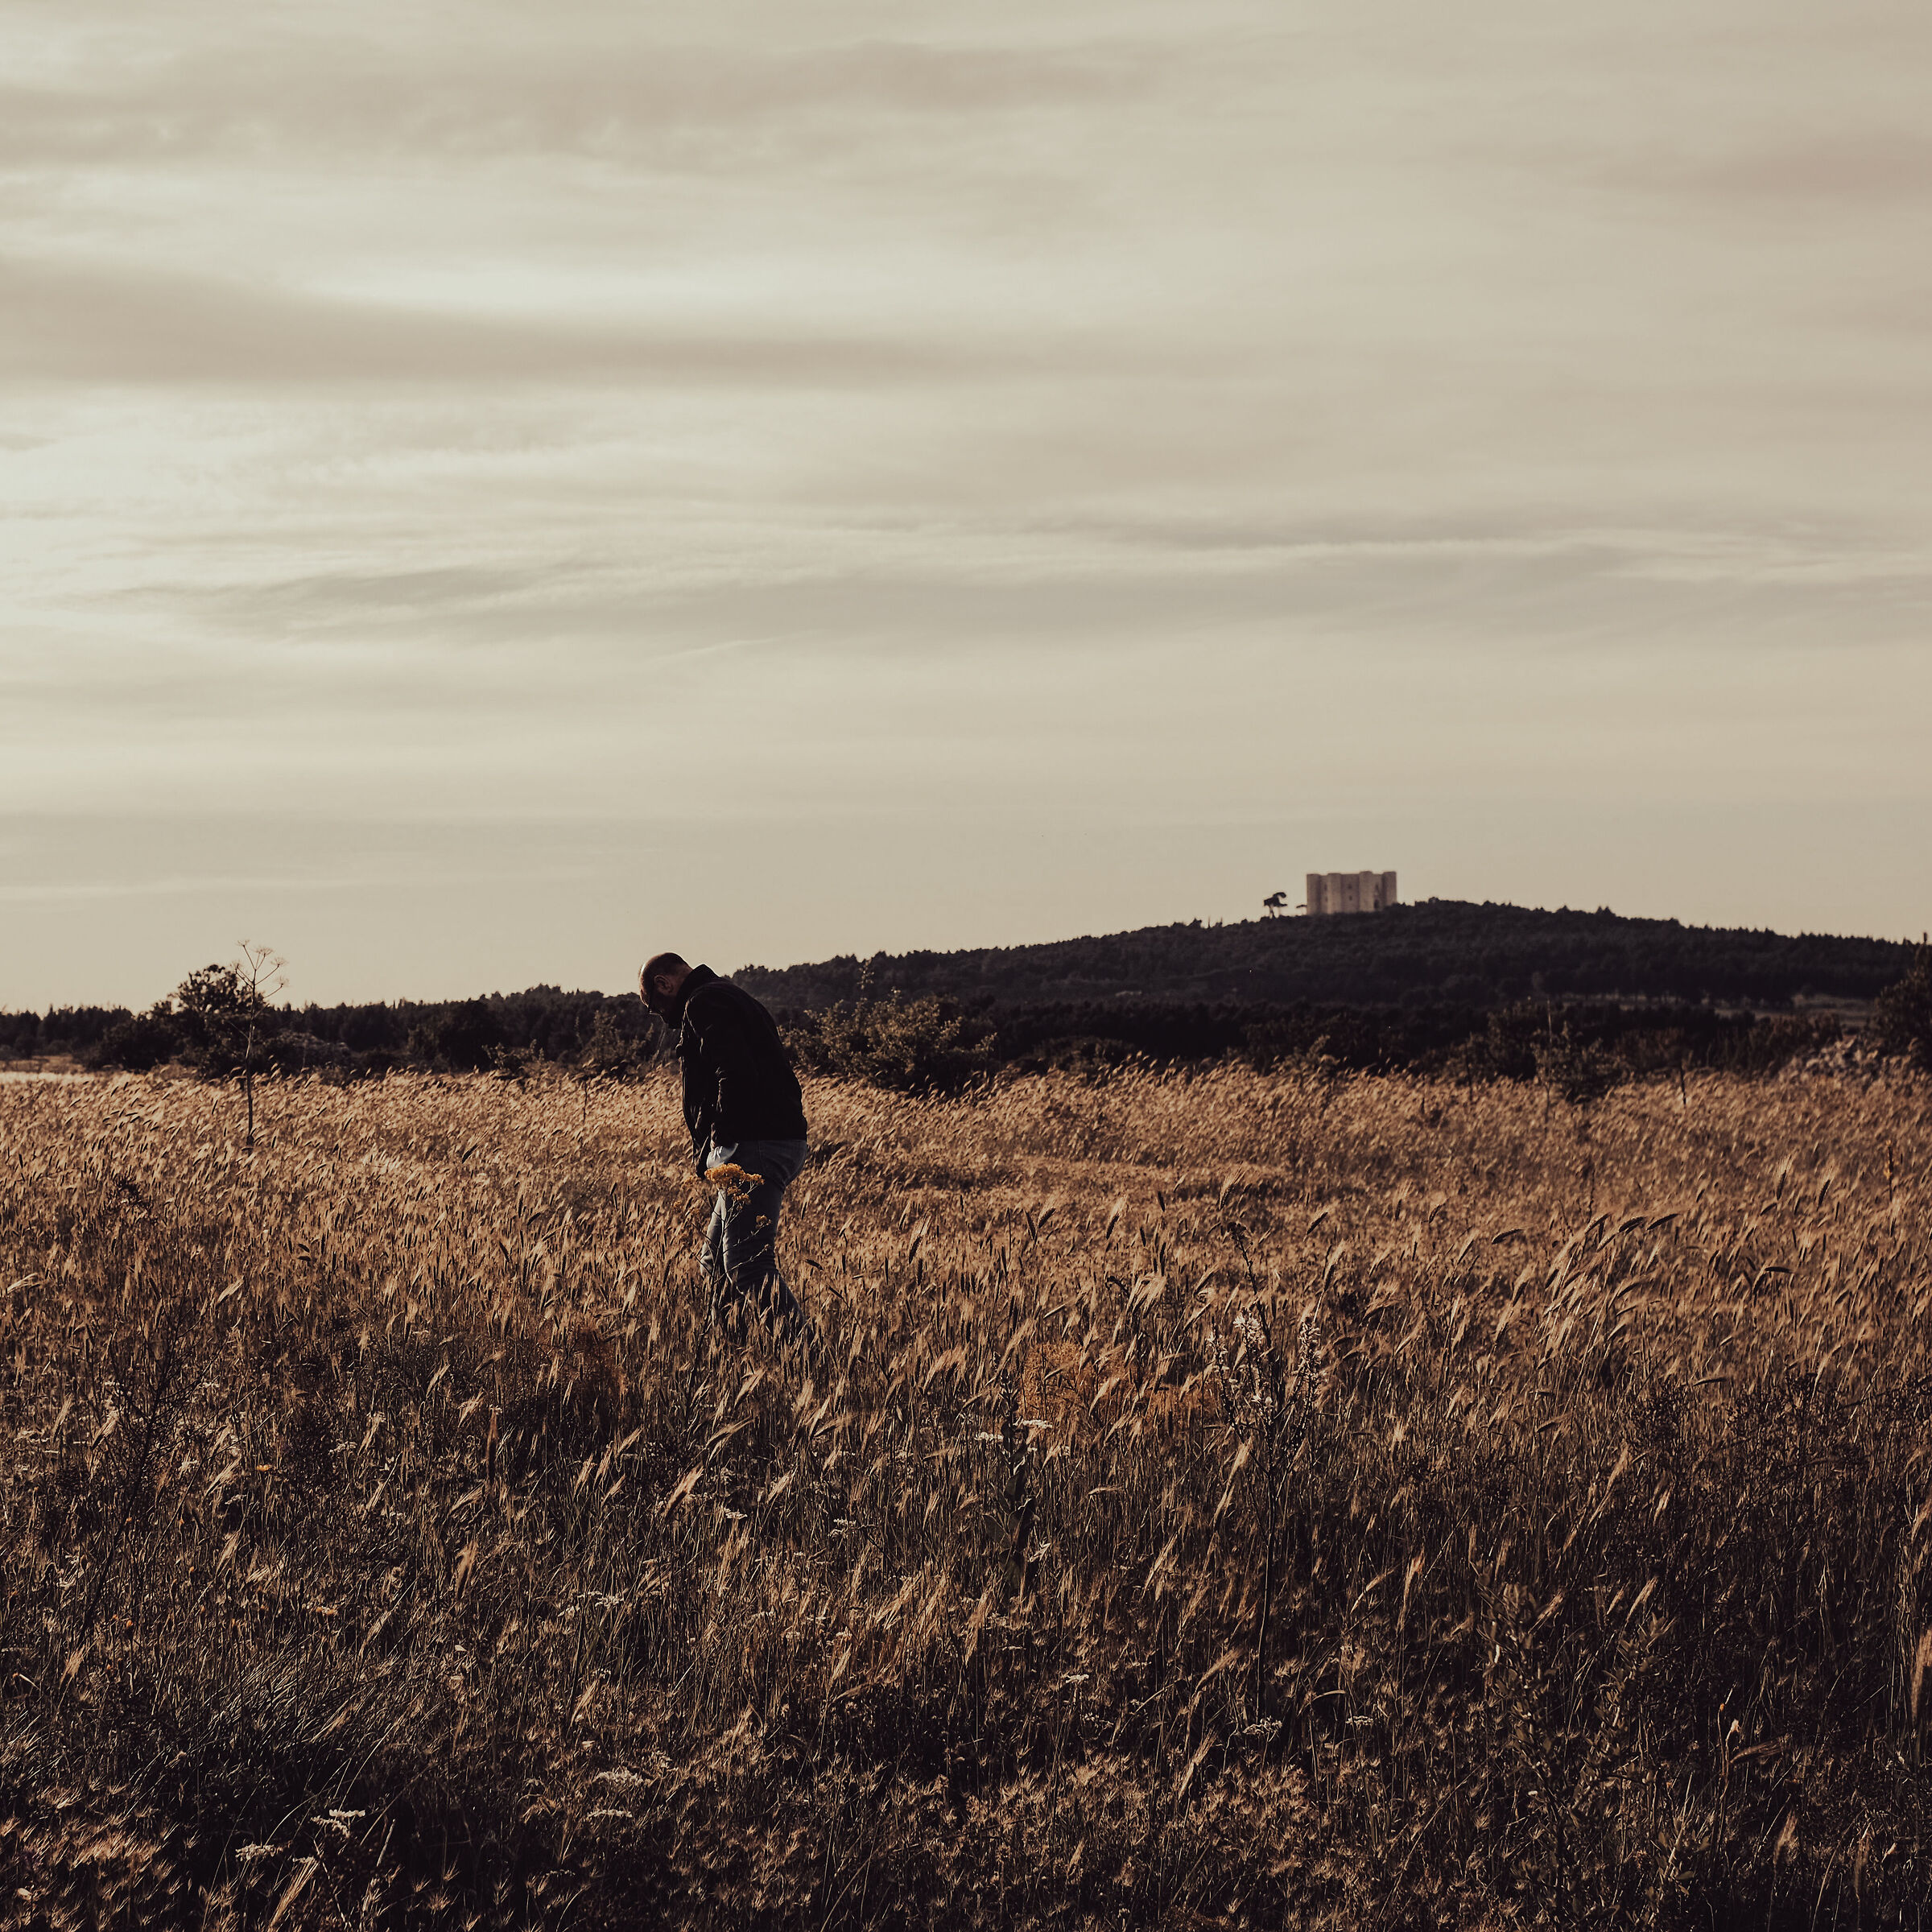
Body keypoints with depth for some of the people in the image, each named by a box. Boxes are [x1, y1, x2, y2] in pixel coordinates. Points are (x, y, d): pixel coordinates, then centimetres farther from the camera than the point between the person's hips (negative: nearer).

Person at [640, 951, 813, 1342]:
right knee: (715, 1262, 15)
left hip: (755, 1148, -11)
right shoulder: (733, 998, 26)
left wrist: (722, 1142, -17)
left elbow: (735, 1074, -21)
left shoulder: (703, 1004, -6)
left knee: (746, 1265, -15)